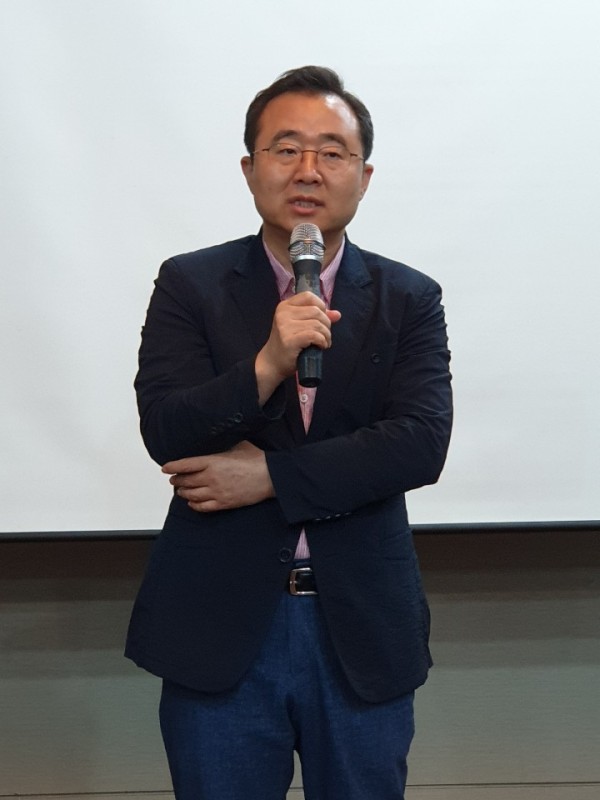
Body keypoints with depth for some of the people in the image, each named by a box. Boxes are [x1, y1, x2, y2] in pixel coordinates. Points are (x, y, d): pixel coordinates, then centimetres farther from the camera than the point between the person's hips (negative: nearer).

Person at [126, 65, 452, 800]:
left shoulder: (410, 299, 1)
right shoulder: (189, 285, -1)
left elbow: (421, 443, -11)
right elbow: (164, 432, -11)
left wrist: (266, 475, -16)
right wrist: (265, 364, -28)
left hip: (362, 629, 1)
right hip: (219, 627, -1)